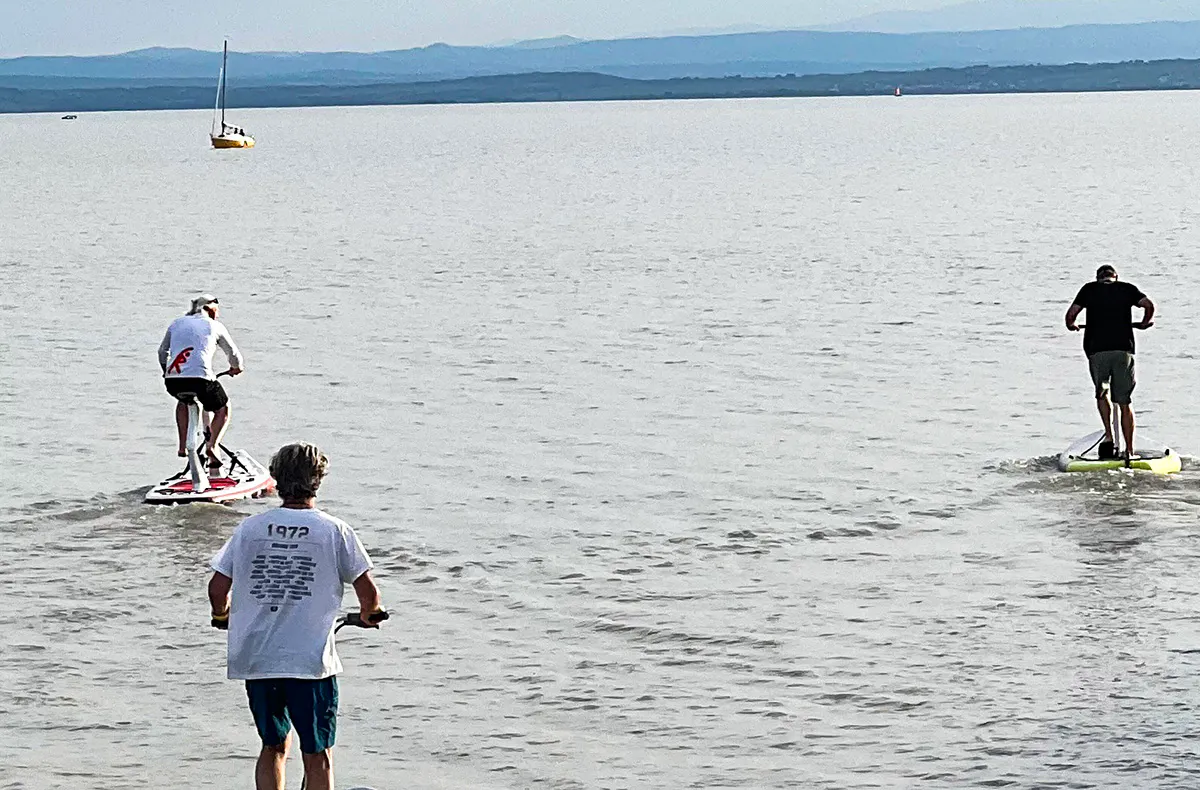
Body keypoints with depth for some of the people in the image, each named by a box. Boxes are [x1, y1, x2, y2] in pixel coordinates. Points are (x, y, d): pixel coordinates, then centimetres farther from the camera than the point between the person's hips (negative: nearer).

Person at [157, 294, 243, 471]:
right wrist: (236, 368, 48)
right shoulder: (215, 326, 15)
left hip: (172, 381, 3)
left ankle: (183, 445, 27)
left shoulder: (177, 323, 23)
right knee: (223, 409, 22)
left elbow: (162, 351, 32)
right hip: (201, 379, -3)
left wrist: (166, 370, 52)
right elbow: (234, 354, 26)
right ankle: (213, 445, -2)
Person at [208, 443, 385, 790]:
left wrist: (222, 615, 25)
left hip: (255, 660, 3)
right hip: (310, 662, -3)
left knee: (273, 747, 19)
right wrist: (369, 614, 19)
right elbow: (367, 589, -3)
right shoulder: (334, 530, -4)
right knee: (317, 756, 5)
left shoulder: (249, 528, 3)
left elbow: (217, 586, 3)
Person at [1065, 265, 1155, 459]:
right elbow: (1149, 305, 0)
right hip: (1123, 349, 0)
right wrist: (1145, 323, 18)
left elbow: (1071, 313, 3)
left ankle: (1109, 436, 2)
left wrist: (1071, 326, 24)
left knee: (1101, 392, 21)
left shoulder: (1089, 289, 11)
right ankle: (1129, 451, 7)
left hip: (1096, 349, 0)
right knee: (1125, 402, 7)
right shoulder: (1127, 289, 12)